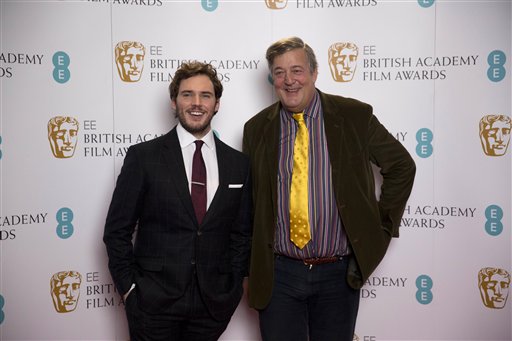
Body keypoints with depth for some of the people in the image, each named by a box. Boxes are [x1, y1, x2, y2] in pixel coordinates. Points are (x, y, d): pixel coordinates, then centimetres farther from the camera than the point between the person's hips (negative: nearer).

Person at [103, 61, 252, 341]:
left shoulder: (238, 163, 5)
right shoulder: (143, 157, -3)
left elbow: (242, 232, 10)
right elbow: (117, 231, -1)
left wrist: (234, 285, 4)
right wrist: (128, 288, -4)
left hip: (214, 304, 2)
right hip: (154, 301, -2)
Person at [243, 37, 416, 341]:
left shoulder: (355, 116, -3)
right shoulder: (257, 128, 2)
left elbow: (402, 166, 6)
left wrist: (382, 225, 1)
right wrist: (252, 265, 7)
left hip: (339, 273, -1)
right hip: (278, 273, 1)